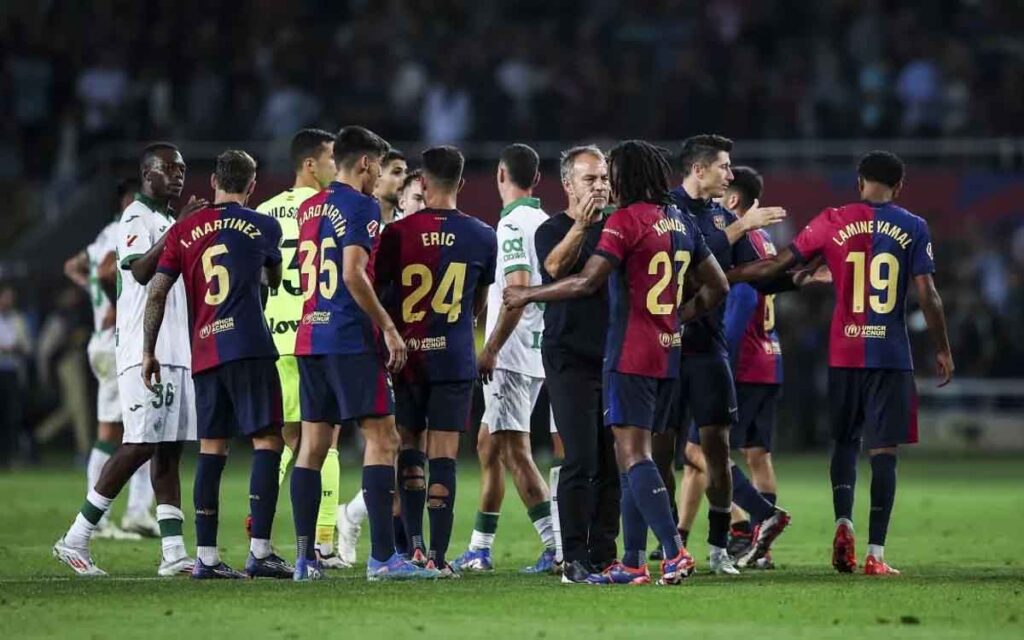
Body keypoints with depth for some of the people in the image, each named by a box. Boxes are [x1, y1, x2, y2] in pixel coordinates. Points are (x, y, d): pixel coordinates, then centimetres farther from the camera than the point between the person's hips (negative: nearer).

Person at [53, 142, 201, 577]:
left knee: (169, 450, 4)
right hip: (145, 351, -9)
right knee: (141, 445, -12)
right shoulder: (137, 218, -7)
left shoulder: (171, 222, 21)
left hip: (177, 353, 9)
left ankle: (173, 553, 1)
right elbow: (141, 270, -23)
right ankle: (75, 540, -6)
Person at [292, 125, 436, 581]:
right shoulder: (361, 206, -8)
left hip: (310, 337, 8)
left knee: (312, 445, 7)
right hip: (352, 339, -8)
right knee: (382, 440, -5)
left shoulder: (308, 209, 16)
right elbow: (354, 275, -18)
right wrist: (389, 329, -13)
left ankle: (304, 557, 5)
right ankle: (382, 556, -11)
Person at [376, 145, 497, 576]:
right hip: (455, 359, 0)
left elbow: (375, 292, 4)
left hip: (406, 357, 0)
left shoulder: (397, 233, -5)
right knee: (443, 458, 2)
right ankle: (438, 556, -1)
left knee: (408, 451, 11)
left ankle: (413, 545, 1)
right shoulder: (482, 237, 1)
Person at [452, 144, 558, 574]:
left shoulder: (513, 223, -13)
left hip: (511, 353, -9)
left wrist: (490, 349, -19)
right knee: (489, 446, 15)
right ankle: (480, 548, 19)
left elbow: (518, 289, -21)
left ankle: (556, 545, -17)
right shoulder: (544, 222, 14)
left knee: (515, 451, -11)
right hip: (537, 348, 9)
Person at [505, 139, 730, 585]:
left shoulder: (626, 220, -11)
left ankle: (675, 552, -21)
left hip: (630, 357, -8)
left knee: (634, 455, -10)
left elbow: (587, 283, -16)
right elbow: (717, 286, 18)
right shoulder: (682, 223, 13)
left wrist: (529, 295, -5)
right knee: (631, 454, 13)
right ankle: (633, 562, 13)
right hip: (667, 356, 8)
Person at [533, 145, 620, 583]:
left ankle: (603, 555, 9)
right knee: (581, 460, -10)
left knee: (613, 461, 3)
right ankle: (574, 558, -8)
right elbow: (555, 267, -21)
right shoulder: (552, 230, 0)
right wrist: (580, 227, -36)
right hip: (570, 358, -5)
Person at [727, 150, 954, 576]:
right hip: (891, 354, -1)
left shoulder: (833, 222, 2)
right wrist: (943, 350, 6)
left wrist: (718, 277, 16)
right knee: (883, 449, 0)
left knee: (844, 441, 16)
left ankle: (843, 521, -7)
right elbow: (927, 294, -4)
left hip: (844, 352, 1)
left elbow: (777, 264, 5)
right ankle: (875, 553, -5)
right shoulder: (913, 229, 0)